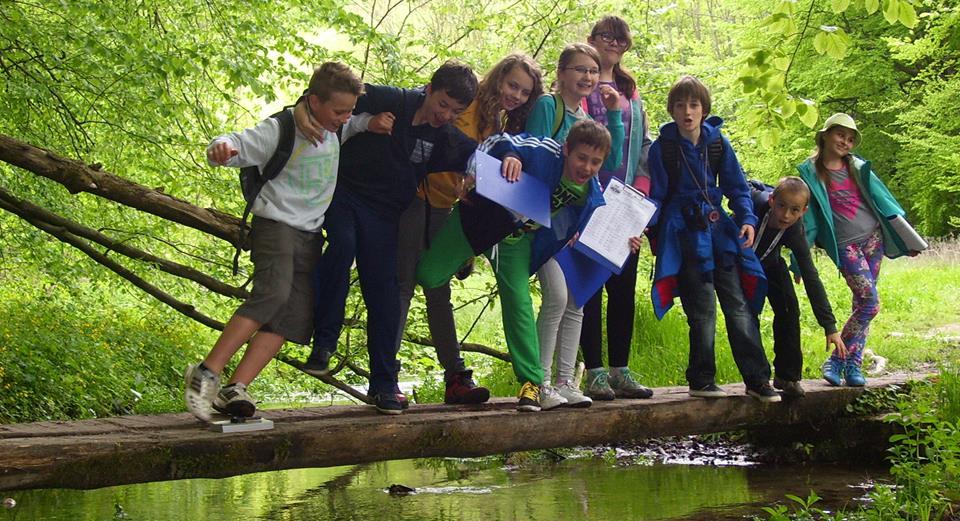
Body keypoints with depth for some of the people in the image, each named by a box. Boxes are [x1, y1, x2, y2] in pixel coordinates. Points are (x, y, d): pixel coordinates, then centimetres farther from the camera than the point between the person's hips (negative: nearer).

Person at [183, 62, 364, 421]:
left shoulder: (339, 131, 8)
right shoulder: (281, 129, -11)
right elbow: (240, 145, -18)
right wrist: (222, 146, -42)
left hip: (311, 235, 7)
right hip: (276, 225, -7)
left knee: (294, 317, -8)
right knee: (273, 293, -30)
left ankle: (234, 390, -15)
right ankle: (206, 374, -29)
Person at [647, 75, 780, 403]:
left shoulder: (718, 143, 6)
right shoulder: (663, 147, -2)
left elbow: (737, 187, 9)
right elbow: (656, 195, 0)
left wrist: (747, 219, -6)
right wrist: (648, 227, -14)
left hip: (719, 229, 3)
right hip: (684, 236, -3)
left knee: (739, 304, 2)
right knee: (702, 309, -4)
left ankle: (757, 379, 5)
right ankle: (702, 380, 8)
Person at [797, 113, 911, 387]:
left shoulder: (857, 167, 10)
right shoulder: (810, 172, 0)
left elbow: (882, 200, 16)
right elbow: (806, 214, 0)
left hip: (873, 238, 5)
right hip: (845, 245, -5)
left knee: (862, 303, 1)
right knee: (870, 303, -15)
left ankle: (852, 364, 6)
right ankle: (836, 361, -5)